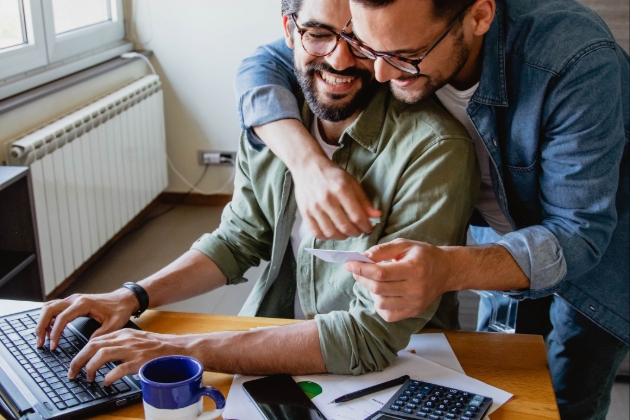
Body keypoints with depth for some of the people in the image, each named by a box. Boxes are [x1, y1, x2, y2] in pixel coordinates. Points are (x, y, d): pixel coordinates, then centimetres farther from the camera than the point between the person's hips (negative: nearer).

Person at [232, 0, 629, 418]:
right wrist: (309, 162, -37)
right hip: (505, 241, 4)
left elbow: (579, 232, -36)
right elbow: (261, 66, -16)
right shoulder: (394, 34, -25)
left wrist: (449, 270, -55)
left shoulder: (575, 62, -39)